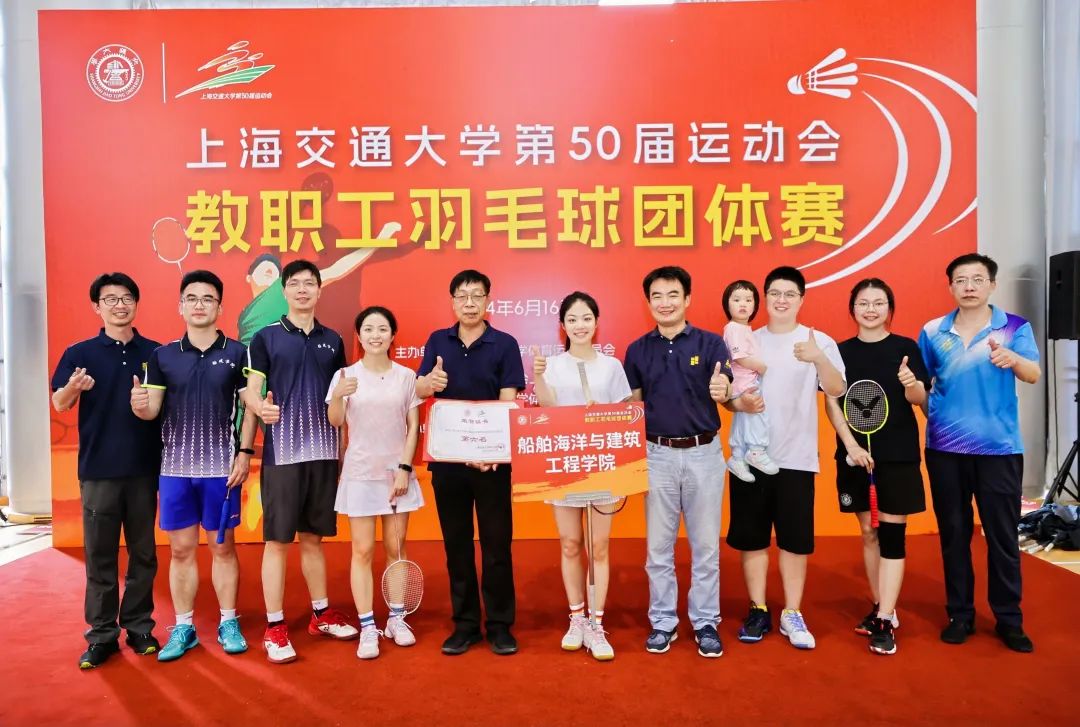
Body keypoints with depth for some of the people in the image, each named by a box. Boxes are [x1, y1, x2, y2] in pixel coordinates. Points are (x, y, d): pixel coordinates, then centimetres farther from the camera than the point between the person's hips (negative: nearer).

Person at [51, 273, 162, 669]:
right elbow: (58, 404, -6)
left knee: (143, 552, 9)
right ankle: (101, 634, 17)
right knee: (100, 555, 6)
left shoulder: (155, 353, 5)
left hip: (145, 468, 1)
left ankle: (139, 626, 22)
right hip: (98, 470, -1)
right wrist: (74, 387, -28)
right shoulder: (79, 352, 1)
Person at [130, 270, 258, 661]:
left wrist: (244, 453, -8)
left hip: (221, 466, -2)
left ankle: (228, 623, 20)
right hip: (175, 466, 2)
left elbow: (249, 407, -1)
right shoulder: (162, 355, 5)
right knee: (181, 549, 9)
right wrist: (139, 405, -20)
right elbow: (152, 410, 3)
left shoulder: (237, 353, -1)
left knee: (223, 547, 7)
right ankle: (183, 628, 22)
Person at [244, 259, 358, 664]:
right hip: (282, 453, -3)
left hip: (324, 451, 3)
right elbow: (251, 390, -4)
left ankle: (321, 615, 27)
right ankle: (274, 629, 12)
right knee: (277, 540, 1)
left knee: (314, 537, 15)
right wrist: (261, 408, -27)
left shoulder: (333, 341, 10)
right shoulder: (266, 338, 0)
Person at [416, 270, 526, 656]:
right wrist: (429, 382, -25)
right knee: (456, 544, 10)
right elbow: (418, 390, 0)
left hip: (492, 458, -3)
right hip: (447, 457, 3)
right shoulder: (438, 341, 7)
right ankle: (464, 623, 23)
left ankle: (500, 624, 18)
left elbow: (507, 402, -10)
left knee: (497, 543, 5)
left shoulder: (505, 344, -3)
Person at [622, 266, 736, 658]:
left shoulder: (711, 343, -3)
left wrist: (722, 391, -35)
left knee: (705, 545, 9)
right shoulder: (637, 350, 3)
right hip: (658, 454, 2)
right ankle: (663, 621, 24)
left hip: (704, 453, -1)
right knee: (658, 546, 9)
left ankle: (705, 622, 24)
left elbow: (727, 395, -12)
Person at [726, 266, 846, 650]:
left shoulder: (820, 341, -1)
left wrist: (818, 358, -34)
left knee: (794, 540, 6)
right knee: (751, 538, 8)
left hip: (796, 457, -2)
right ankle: (758, 611, 23)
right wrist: (741, 401, -13)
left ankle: (792, 614, 21)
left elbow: (837, 390, -16)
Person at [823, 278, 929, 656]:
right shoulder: (841, 351, 4)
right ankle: (880, 607, 24)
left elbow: (920, 400, -4)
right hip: (855, 453, 2)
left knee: (891, 535, -2)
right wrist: (851, 444, -11)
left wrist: (911, 384, -27)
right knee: (869, 534, 11)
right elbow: (831, 401, 0)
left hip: (898, 454, -2)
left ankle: (885, 622, 1)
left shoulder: (906, 348, 0)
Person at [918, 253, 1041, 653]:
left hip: (999, 447, -2)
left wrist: (1011, 358, -36)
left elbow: (1033, 375, -16)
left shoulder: (1015, 327, -1)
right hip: (945, 447, 2)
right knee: (953, 534, 9)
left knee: (1002, 535, 5)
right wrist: (932, 414, -5)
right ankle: (959, 615, 22)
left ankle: (1009, 619, 20)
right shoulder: (932, 332, 4)